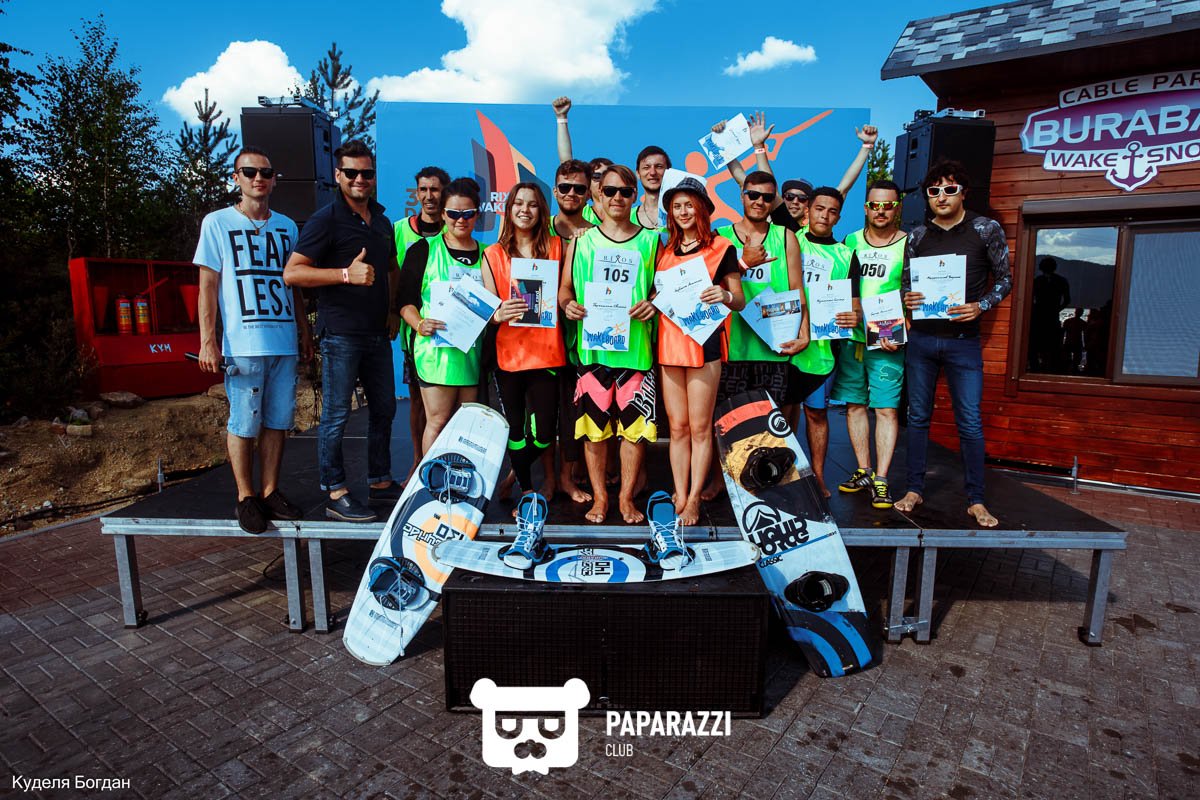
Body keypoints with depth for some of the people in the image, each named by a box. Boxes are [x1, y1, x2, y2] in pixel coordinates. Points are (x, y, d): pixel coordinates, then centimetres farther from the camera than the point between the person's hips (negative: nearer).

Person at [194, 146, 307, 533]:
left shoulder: (286, 226, 16)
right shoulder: (217, 223, 4)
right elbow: (208, 286, 1)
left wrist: (304, 332, 16)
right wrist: (207, 341, -6)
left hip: (284, 342, 4)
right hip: (242, 344, -4)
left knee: (278, 421, 6)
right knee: (244, 423, -1)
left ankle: (270, 491, 18)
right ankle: (246, 497, 12)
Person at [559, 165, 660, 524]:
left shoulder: (649, 241, 10)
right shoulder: (581, 240, 10)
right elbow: (565, 288, 11)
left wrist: (653, 304, -9)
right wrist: (567, 304, -10)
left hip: (636, 345, 0)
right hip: (591, 346, 0)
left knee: (635, 425, 2)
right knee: (594, 424, 4)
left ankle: (626, 497, 19)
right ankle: (599, 497, 20)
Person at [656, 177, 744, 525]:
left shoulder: (721, 248, 1)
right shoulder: (665, 251, 14)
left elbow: (740, 301, 1)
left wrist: (725, 295, -20)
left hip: (704, 342, -4)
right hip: (668, 341, 4)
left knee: (700, 427, 0)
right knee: (677, 426, 7)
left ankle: (693, 500, 11)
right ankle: (680, 498, 16)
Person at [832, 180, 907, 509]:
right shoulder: (850, 242, 11)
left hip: (887, 342, -3)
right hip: (850, 337, 3)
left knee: (886, 409, -3)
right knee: (854, 405, 8)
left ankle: (881, 479, 4)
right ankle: (863, 470, 21)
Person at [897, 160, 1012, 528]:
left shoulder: (987, 229, 0)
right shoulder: (918, 236, 6)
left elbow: (1004, 279, 3)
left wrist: (980, 307, -14)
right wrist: (907, 298, -11)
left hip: (963, 340, -2)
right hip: (921, 338, 2)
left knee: (970, 422, -1)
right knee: (918, 416, 8)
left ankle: (976, 500, 11)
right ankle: (915, 489, 19)